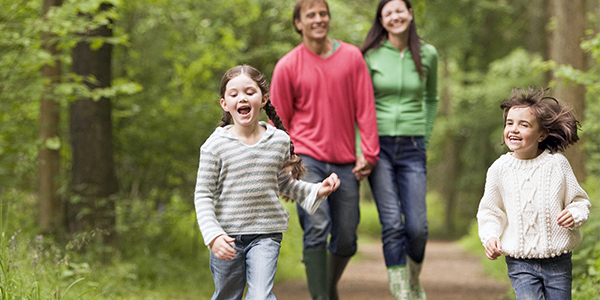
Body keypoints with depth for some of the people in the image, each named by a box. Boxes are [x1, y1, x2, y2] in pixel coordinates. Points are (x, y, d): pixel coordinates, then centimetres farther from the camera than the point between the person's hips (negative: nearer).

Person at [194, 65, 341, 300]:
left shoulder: (279, 141, 2)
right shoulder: (215, 146, -8)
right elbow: (203, 196, -6)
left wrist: (317, 191, 4)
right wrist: (213, 236, -18)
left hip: (266, 234, 1)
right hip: (226, 237, -1)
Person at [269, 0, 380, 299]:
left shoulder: (352, 57, 2)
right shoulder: (287, 66, -2)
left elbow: (365, 108, 3)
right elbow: (279, 121, 5)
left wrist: (369, 153, -3)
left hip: (345, 163, 2)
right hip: (307, 159, -2)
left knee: (346, 239, 7)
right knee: (317, 229, -17)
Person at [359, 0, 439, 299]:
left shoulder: (427, 54, 5)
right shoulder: (371, 56, -1)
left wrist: (425, 138, 13)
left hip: (412, 149, 1)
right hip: (378, 147, -1)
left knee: (417, 226, -4)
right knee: (392, 225, -9)